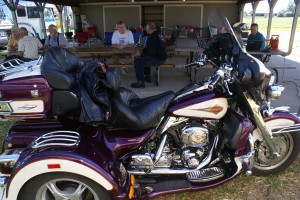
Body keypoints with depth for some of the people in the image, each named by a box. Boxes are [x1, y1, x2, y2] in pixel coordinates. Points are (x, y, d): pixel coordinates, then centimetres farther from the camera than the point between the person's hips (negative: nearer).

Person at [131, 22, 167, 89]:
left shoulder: (153, 38, -22)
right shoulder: (155, 35, 12)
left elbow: (151, 52, -23)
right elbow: (149, 48, 20)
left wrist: (140, 54, -10)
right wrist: (141, 52, 7)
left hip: (158, 59, -11)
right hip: (160, 56, 11)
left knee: (137, 61, -16)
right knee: (143, 58, 31)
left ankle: (141, 83, -13)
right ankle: (147, 77, 35)